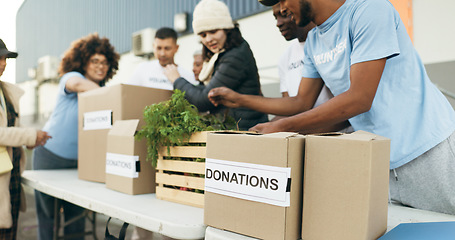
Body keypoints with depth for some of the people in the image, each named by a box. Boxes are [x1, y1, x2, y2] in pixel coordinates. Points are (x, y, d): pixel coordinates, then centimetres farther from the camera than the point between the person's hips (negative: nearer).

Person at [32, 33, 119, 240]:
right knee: (47, 213, 7)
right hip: (51, 156, -3)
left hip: (80, 161, 4)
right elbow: (77, 84, -33)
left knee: (76, 215, 7)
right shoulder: (70, 77, -8)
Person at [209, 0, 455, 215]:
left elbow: (359, 99, -22)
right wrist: (239, 99, 11)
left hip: (429, 151, -6)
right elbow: (302, 102, 15)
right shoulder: (313, 42, 9)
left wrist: (281, 127, -19)